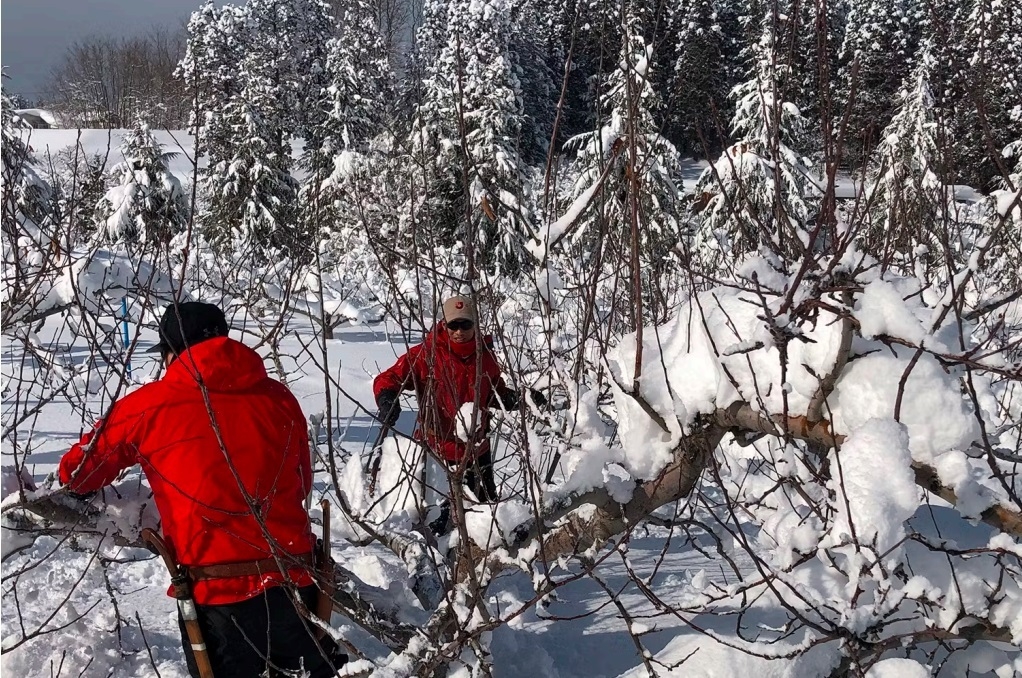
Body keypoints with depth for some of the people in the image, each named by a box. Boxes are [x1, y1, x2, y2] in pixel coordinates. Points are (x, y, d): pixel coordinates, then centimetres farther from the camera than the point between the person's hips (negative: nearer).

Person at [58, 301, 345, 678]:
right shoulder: (279, 398, 6)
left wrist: (78, 486, 35)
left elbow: (77, 472, 13)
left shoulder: (148, 407, -1)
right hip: (296, 585, 3)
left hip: (218, 595, -3)